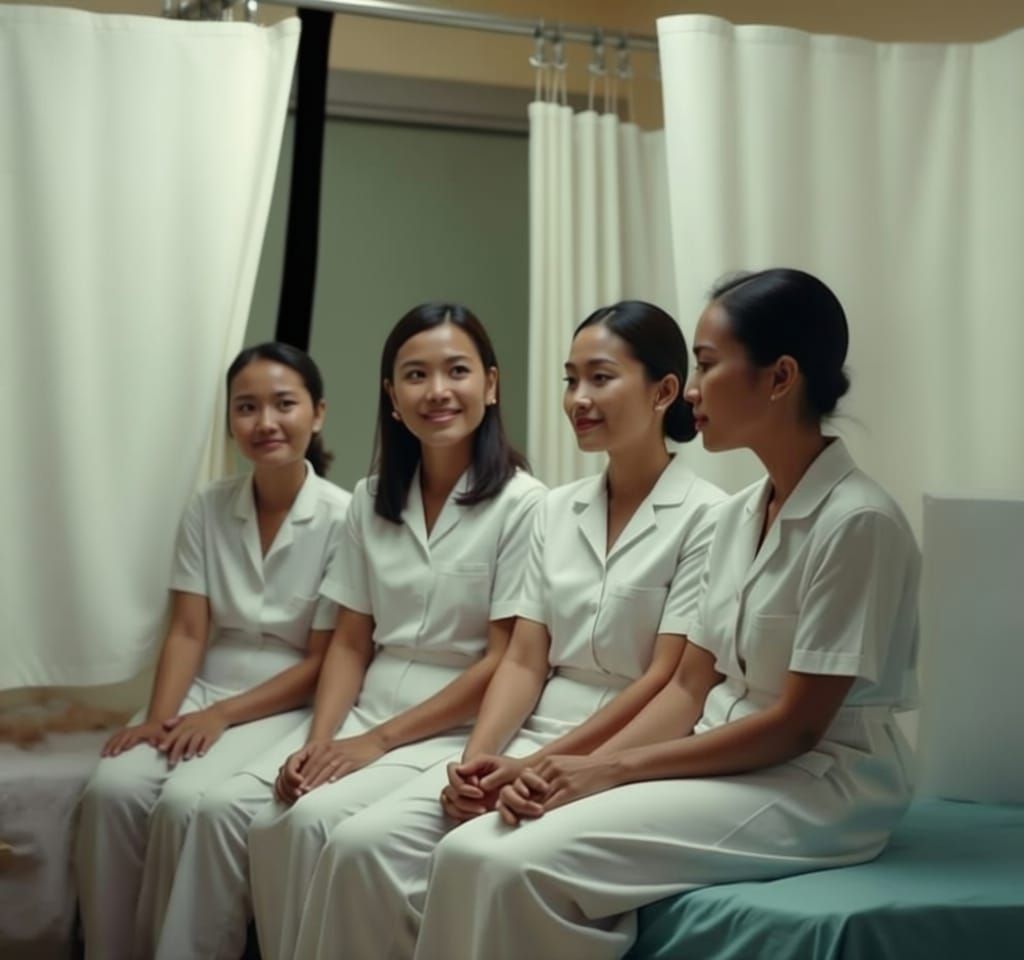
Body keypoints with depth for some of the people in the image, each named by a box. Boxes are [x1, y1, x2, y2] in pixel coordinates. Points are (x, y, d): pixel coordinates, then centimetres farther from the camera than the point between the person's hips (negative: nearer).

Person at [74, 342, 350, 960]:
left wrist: (222, 716, -17)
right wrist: (161, 717, -17)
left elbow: (323, 661, -10)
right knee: (111, 790, -22)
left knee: (185, 803, -29)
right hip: (203, 691, 4)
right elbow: (188, 632, 0)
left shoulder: (342, 517, -9)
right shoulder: (208, 510, 5)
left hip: (286, 703, -4)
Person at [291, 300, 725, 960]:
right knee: (363, 846, -18)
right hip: (530, 747, 6)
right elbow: (524, 662, 9)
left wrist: (539, 766, -17)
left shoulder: (703, 517, -6)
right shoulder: (558, 509, 14)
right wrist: (478, 758, -9)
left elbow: (666, 685, -12)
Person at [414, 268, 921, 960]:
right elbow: (690, 686, 10)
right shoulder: (740, 515, 11)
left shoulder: (857, 522, -16)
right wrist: (586, 768, -7)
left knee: (529, 868, -25)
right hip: (727, 764, 8)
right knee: (473, 852, -13)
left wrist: (614, 768, -15)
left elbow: (797, 724, -17)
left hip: (819, 784, -7)